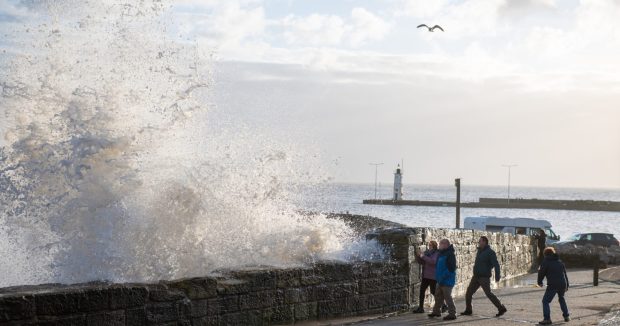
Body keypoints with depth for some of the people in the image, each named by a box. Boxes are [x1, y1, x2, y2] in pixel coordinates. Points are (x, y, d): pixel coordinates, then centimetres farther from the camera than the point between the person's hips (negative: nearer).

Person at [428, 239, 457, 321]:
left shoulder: (450, 255, -18)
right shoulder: (442, 253, 12)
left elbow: (451, 268, -24)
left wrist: (442, 277, -23)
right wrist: (438, 277, 13)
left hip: (447, 281, -10)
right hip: (440, 280, 10)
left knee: (447, 297, -6)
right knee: (438, 296, 18)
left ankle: (452, 314, 1)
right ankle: (436, 311, 30)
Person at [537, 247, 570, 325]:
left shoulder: (545, 262, -2)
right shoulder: (560, 262, 17)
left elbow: (541, 273, 0)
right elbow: (565, 274, 21)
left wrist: (540, 282, 19)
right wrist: (567, 285, 27)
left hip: (552, 285, -6)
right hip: (562, 284, 6)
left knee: (545, 301, -2)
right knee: (561, 299, 29)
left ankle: (547, 319, -13)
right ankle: (567, 316, 28)